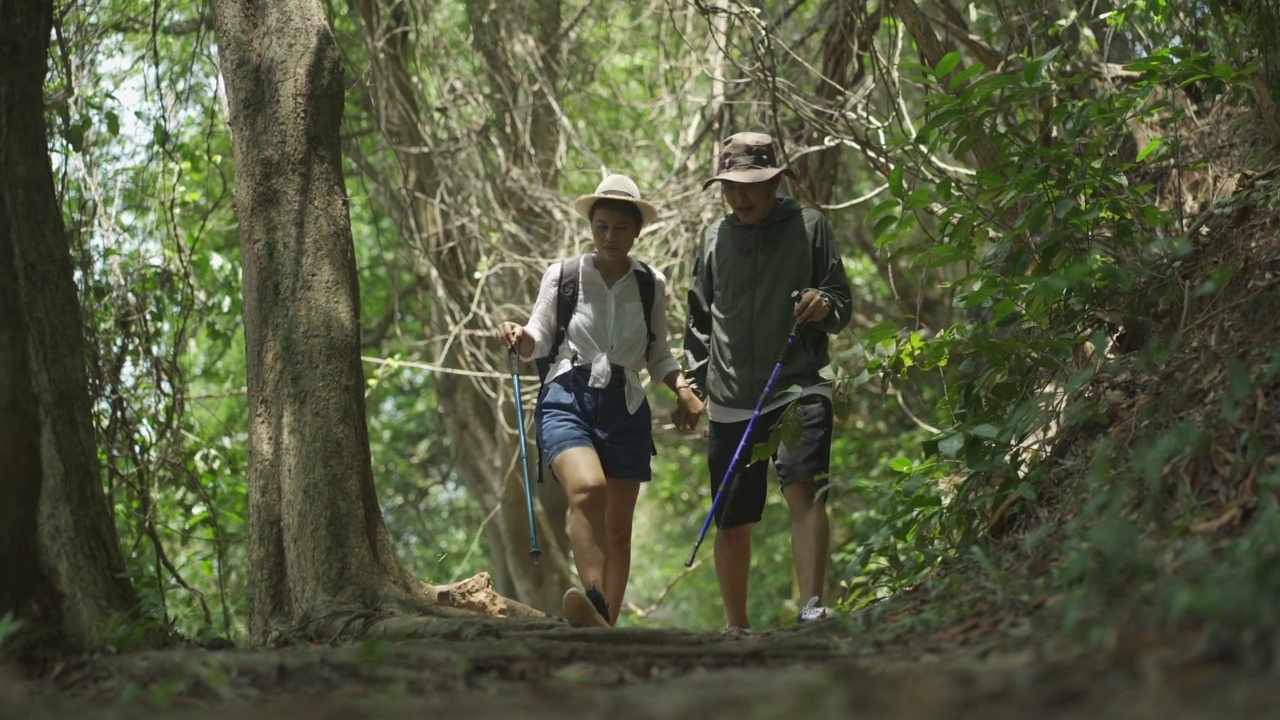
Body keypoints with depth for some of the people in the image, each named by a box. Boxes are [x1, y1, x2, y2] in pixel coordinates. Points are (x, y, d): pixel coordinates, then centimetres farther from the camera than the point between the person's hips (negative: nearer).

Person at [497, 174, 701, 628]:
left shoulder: (651, 285, 9)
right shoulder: (562, 277, 4)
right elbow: (539, 341, 6)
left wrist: (682, 386, -1)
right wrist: (521, 339, -17)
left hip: (625, 408, 3)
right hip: (567, 399, -3)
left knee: (618, 527, 6)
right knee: (587, 488, -31)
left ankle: (607, 625, 14)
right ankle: (594, 605, -42)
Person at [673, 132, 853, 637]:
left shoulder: (808, 227, 3)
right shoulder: (715, 237, 11)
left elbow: (842, 303, 5)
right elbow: (700, 319, 19)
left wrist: (825, 305, -18)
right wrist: (691, 386, 13)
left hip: (798, 387, -3)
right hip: (729, 400, 3)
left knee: (804, 491, -24)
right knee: (732, 522, 7)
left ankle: (812, 608, -33)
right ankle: (735, 627, 23)